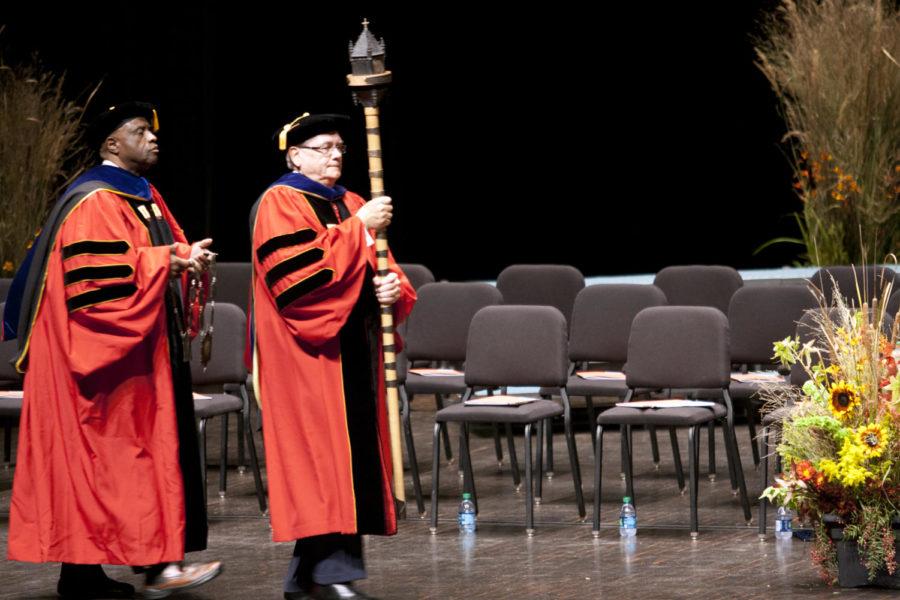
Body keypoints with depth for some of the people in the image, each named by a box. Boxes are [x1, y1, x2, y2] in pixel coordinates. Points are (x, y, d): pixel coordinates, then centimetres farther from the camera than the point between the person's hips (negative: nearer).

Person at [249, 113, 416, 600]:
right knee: (323, 455, -12)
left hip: (354, 352, 8)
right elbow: (298, 273, -20)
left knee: (354, 454, 5)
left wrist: (394, 289, -7)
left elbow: (380, 270, 17)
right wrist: (358, 228, -18)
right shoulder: (279, 204, -5)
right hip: (308, 355, -8)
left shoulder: (351, 206, 19)